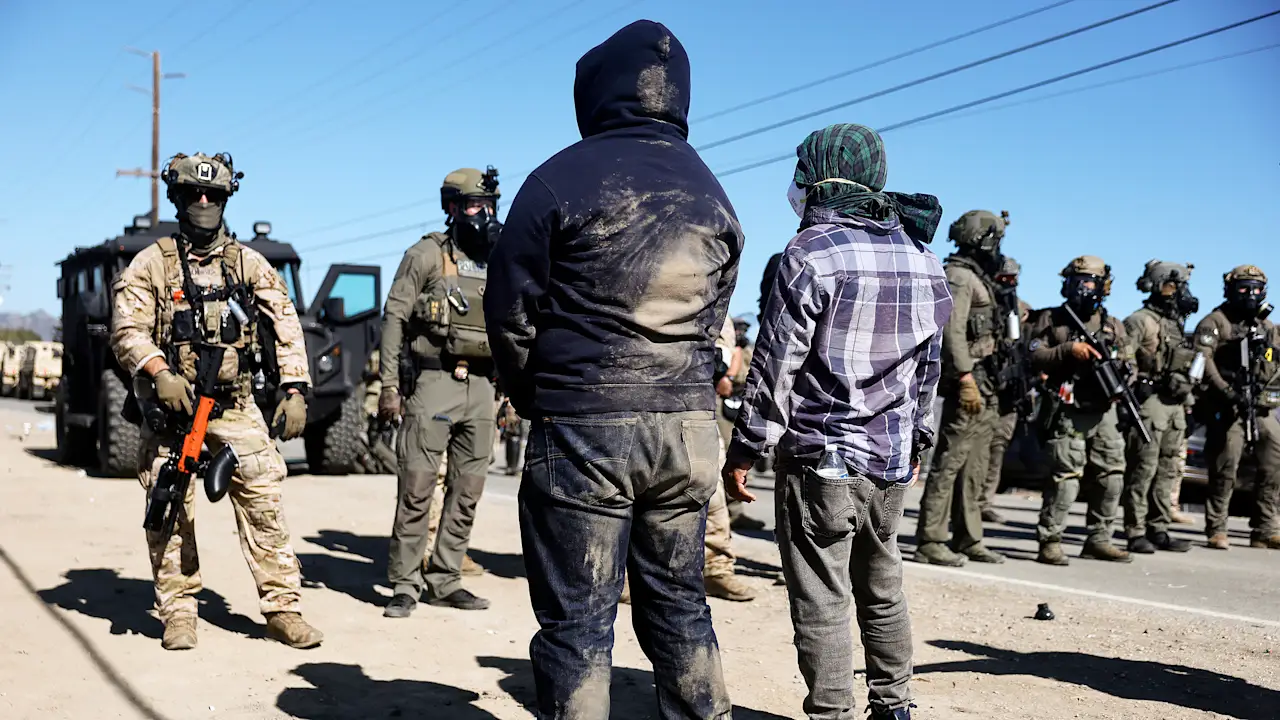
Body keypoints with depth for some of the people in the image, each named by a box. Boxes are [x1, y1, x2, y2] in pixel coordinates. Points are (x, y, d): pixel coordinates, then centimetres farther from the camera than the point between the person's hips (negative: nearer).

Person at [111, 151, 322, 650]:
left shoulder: (248, 263, 8)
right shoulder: (152, 263, 3)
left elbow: (287, 327, 5)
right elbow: (127, 329, -6)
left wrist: (294, 390, -6)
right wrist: (159, 373, -24)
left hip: (236, 406, 1)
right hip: (171, 407, -1)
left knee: (264, 503, -5)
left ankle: (282, 608, 0)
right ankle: (178, 612, 13)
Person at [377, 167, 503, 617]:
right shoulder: (427, 255, -1)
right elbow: (394, 319, -4)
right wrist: (389, 387, -10)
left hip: (481, 389, 5)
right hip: (433, 382, -5)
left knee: (467, 492, 8)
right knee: (417, 488, -4)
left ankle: (444, 581, 18)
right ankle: (404, 585, 4)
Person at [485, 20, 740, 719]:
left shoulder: (562, 177, -5)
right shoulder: (711, 193, 12)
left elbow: (508, 311, -3)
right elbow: (712, 319, 14)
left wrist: (536, 401, 10)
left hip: (584, 428, -5)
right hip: (689, 425, 5)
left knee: (577, 623, 2)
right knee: (679, 608, 15)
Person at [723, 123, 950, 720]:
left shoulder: (812, 253, -13)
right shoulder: (922, 258, 7)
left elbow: (776, 366, -14)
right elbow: (930, 366, 14)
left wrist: (744, 450, -7)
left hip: (820, 458, -7)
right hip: (893, 459, 7)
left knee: (822, 602, 1)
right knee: (883, 589, 18)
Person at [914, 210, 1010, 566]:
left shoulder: (977, 278, 21)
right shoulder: (960, 276, -10)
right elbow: (953, 331, -20)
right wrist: (966, 379, -26)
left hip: (985, 388, 10)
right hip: (969, 384, -10)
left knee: (974, 467, 11)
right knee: (950, 461, -9)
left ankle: (968, 540, 17)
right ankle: (930, 541, -7)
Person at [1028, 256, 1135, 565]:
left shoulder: (1113, 325, 17)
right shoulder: (1052, 319, 6)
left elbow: (1129, 362, 16)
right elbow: (1035, 357, -3)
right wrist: (1068, 349, -16)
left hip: (1104, 412, 5)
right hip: (1068, 412, -5)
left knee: (1111, 476, 6)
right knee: (1066, 477, -12)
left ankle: (1098, 540, 19)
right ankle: (1049, 543, -6)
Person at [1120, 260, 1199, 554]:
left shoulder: (1178, 324, 20)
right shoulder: (1140, 321, -5)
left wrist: (1187, 407, 21)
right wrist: (1134, 390, -22)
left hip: (1175, 405, 8)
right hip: (1150, 401, -8)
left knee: (1167, 472, 9)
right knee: (1143, 470, -8)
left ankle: (1159, 530, 15)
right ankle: (1136, 533, -6)